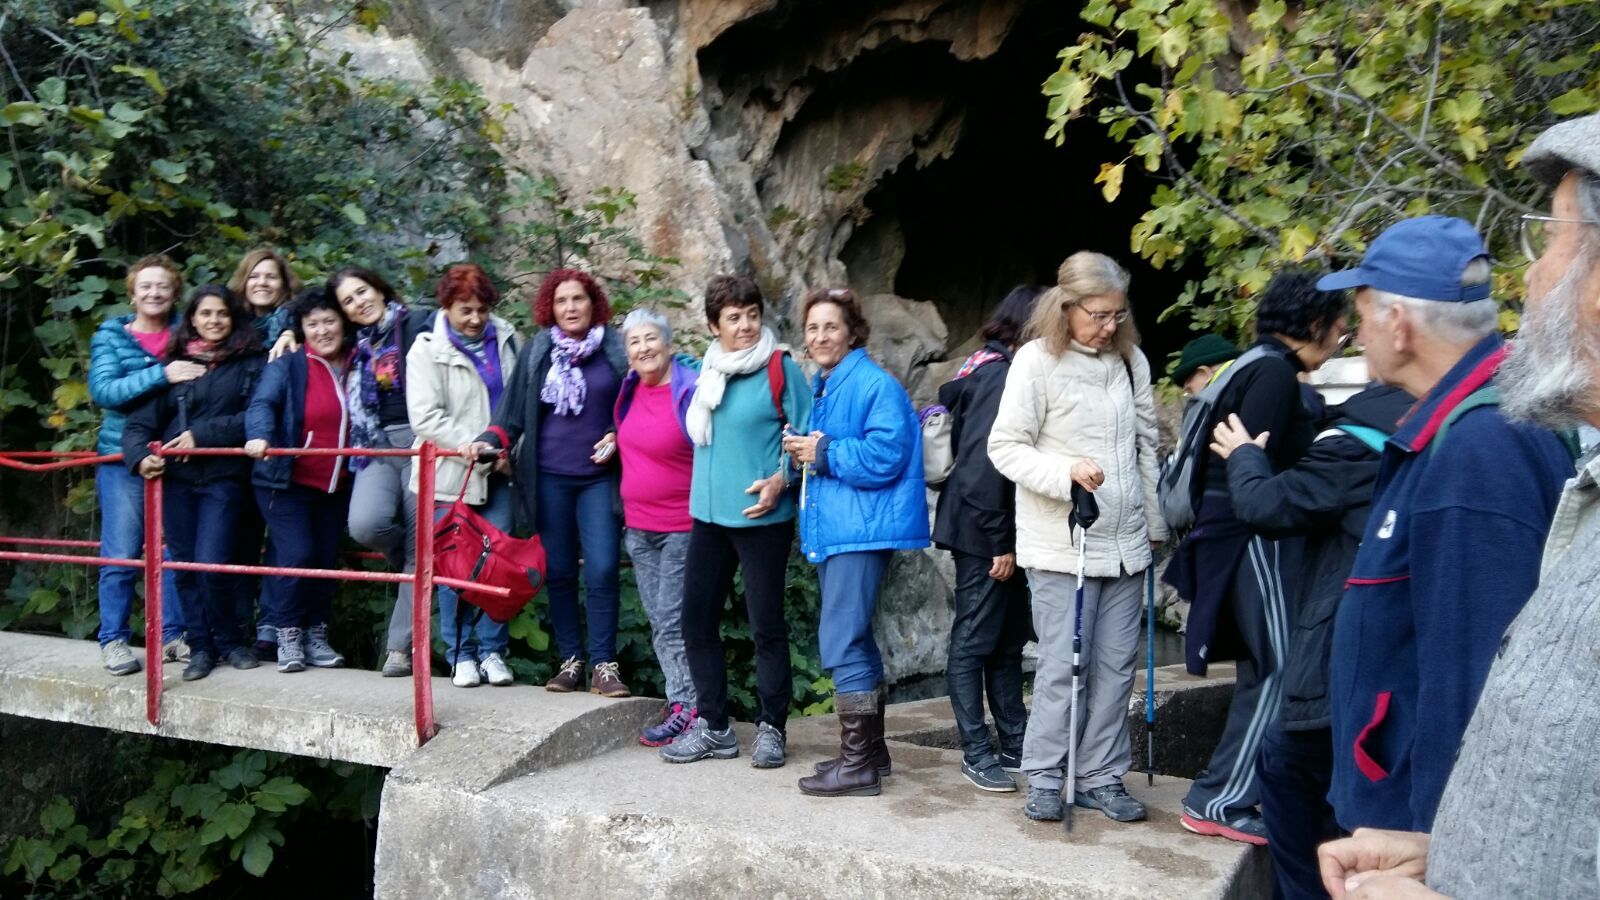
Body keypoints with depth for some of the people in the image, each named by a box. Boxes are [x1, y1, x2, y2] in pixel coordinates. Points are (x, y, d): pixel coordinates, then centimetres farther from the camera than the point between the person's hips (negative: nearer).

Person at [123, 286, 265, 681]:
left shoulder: (251, 363, 4)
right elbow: (141, 421, 7)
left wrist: (202, 434, -12)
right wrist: (140, 454, -12)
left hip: (224, 477, -3)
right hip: (176, 478, 3)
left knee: (211, 565, -12)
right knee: (185, 567, 5)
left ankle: (230, 641, 11)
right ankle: (200, 647, 19)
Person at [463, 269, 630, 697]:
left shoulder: (617, 350, 1)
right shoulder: (536, 352, 5)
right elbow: (513, 413, 4)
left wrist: (617, 438, -8)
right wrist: (488, 441, -11)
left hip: (599, 477, -2)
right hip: (549, 478, 2)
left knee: (602, 570, -9)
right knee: (559, 572, 6)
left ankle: (603, 664, -1)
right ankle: (570, 661, 16)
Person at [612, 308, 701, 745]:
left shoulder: (689, 390, -15)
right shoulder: (632, 387, 6)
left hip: (681, 527, -7)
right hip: (638, 527, 7)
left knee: (674, 621, -4)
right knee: (659, 622, 11)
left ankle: (686, 708, 6)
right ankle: (679, 700, 20)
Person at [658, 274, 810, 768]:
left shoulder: (781, 370, -6)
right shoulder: (707, 371, 10)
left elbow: (805, 438, -5)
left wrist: (780, 480, -17)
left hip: (761, 517, -6)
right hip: (708, 514, 6)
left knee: (766, 624, 1)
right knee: (697, 620, 8)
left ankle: (770, 728, 15)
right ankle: (712, 726, 20)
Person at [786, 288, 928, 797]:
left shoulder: (875, 386, -12)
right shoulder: (821, 388, 17)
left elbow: (885, 455, -22)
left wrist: (824, 453, -16)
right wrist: (803, 453, 4)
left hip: (861, 530, -10)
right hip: (831, 529, 10)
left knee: (841, 641, -11)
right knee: (854, 640, 16)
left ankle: (858, 766, -4)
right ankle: (868, 749, 28)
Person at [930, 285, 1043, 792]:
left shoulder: (987, 370, 12)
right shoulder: (1002, 377, -15)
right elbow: (983, 465, -21)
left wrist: (1008, 540, 12)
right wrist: (1001, 542, -17)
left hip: (1000, 532, 10)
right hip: (984, 534, -10)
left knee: (1008, 640, 14)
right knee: (974, 641, 1)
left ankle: (1016, 745, 24)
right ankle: (976, 754, 10)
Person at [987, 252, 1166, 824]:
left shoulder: (1130, 360, 7)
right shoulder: (1037, 360, -8)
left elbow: (1146, 447, 15)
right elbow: (1005, 447, -9)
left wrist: (1154, 525, 17)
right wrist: (1066, 470, -23)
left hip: (1125, 542, 5)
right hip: (1061, 545, -5)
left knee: (1116, 665, 8)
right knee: (1064, 665, -1)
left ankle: (1101, 777, 20)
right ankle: (1045, 779, 13)